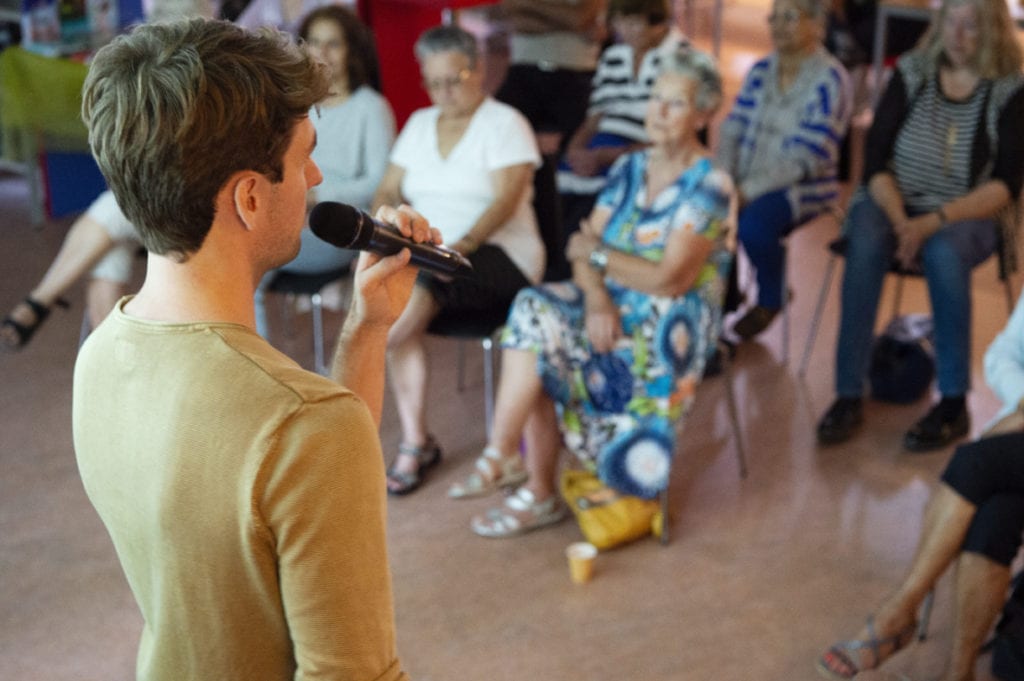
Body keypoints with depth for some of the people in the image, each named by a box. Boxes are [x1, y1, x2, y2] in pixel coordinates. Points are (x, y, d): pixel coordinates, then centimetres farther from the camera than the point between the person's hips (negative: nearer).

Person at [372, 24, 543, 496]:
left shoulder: (505, 124, -1)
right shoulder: (419, 124, 17)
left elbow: (505, 201, -14)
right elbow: (388, 193, 13)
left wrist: (463, 245, -30)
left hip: (498, 256, -5)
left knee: (417, 283, -34)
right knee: (406, 320, -28)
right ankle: (415, 442, -18)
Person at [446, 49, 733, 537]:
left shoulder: (709, 186, -10)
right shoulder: (630, 169, 11)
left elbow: (669, 280, -19)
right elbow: (584, 249, 3)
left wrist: (598, 253, -9)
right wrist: (596, 296, -17)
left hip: (666, 328, -6)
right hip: (610, 308, 6)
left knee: (534, 324, -24)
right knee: (534, 309, -23)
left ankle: (502, 456, -9)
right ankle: (537, 492, -17)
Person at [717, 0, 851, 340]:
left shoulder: (829, 80, -10)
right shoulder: (760, 71, 11)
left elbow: (805, 159, -17)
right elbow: (732, 130, 8)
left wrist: (748, 192, -24)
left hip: (803, 186, -5)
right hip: (745, 182, 6)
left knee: (753, 222, -33)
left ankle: (770, 300, -3)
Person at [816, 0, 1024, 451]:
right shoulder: (911, 73, 2)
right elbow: (875, 162, -1)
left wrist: (934, 221, -22)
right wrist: (901, 222, -18)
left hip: (967, 216, -2)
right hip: (891, 202, 2)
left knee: (943, 252, -36)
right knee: (865, 244, -32)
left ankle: (954, 404, -27)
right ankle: (849, 396, -30)